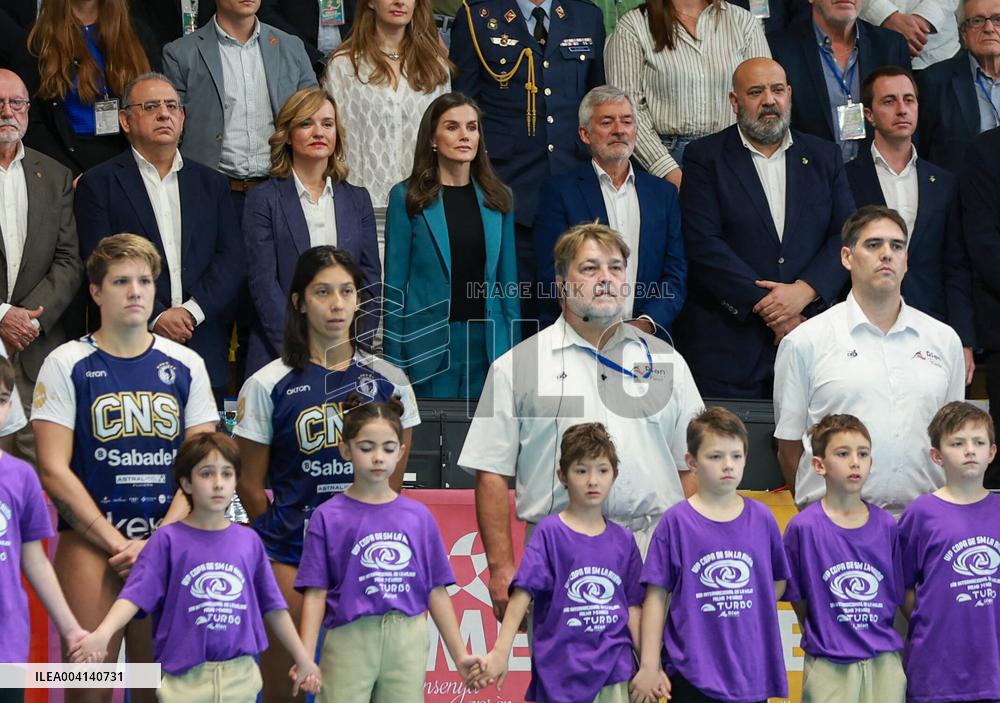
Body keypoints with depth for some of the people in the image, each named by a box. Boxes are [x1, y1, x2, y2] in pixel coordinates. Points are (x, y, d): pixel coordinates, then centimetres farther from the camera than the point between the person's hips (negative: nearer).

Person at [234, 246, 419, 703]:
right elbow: (250, 485, 6)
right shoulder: (267, 386, 1)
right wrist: (281, 534, 9)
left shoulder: (388, 381, 7)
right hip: (289, 561, -1)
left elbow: (393, 479, 13)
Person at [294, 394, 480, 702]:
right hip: (350, 642, -2)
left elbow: (436, 592, 10)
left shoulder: (419, 517, 7)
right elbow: (315, 594, -2)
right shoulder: (328, 518, 0)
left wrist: (460, 655, 9)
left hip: (407, 645, 2)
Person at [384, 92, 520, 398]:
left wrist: (513, 348, 5)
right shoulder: (407, 198, 0)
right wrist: (395, 359, -5)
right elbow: (395, 283, -1)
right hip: (430, 343, -3)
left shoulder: (497, 198, 10)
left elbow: (507, 279, 11)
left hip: (488, 342, 3)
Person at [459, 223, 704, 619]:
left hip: (656, 555, 2)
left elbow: (692, 467, 15)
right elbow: (491, 472, 4)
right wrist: (501, 567, -4)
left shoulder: (665, 360, 16)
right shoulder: (517, 367, 7)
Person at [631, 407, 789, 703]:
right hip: (693, 674, -3)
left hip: (752, 674, 3)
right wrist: (649, 666, -5)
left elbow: (778, 582, 17)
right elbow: (656, 596, -2)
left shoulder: (761, 518, 5)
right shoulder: (675, 522, -3)